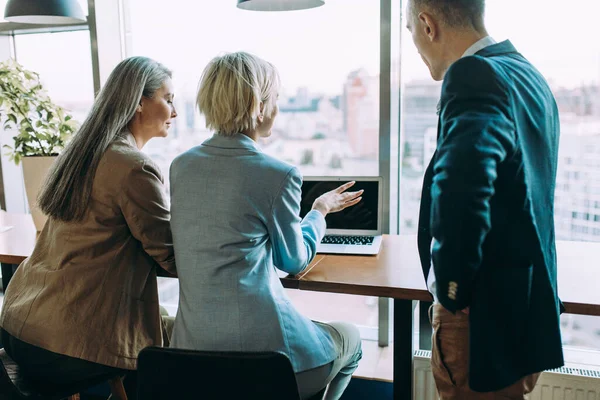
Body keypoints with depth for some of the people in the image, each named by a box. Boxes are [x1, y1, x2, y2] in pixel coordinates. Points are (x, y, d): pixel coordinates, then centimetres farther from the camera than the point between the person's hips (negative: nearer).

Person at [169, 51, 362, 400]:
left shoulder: (181, 165, 2)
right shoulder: (278, 174, -15)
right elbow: (295, 261, 0)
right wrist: (320, 211, 17)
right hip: (261, 344, -7)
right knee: (350, 339, 25)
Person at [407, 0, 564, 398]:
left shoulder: (475, 75, -20)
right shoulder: (529, 74, 10)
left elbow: (459, 186, -39)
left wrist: (453, 288, -23)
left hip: (486, 312, -9)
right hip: (526, 304, 9)